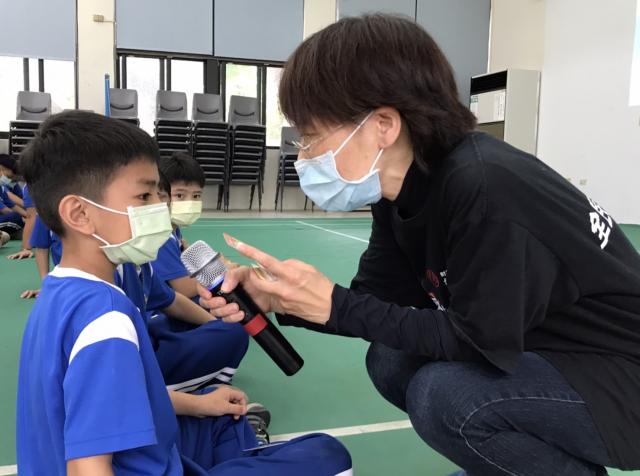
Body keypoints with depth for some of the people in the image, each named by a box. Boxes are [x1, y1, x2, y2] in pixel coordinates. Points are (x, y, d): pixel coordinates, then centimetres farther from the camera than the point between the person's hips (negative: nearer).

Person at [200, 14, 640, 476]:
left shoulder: (486, 188, -31)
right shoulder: (402, 191, -4)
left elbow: (482, 343, -26)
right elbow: (377, 301, 1)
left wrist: (334, 304, -26)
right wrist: (277, 299, -14)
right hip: (537, 349, 8)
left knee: (443, 393, -27)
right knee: (391, 361, -1)